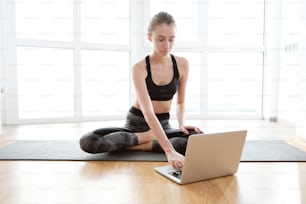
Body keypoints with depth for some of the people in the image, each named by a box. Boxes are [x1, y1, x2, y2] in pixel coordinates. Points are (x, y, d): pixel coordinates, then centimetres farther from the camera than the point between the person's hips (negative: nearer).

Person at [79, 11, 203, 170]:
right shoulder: (139, 68, -18)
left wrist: (182, 123, -15)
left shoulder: (182, 64, -6)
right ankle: (148, 138, -14)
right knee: (87, 142, -26)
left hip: (163, 125, 3)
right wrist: (169, 151, -42)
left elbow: (180, 102, 7)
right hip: (137, 124, -2)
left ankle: (141, 145, -18)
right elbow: (147, 112, -31)